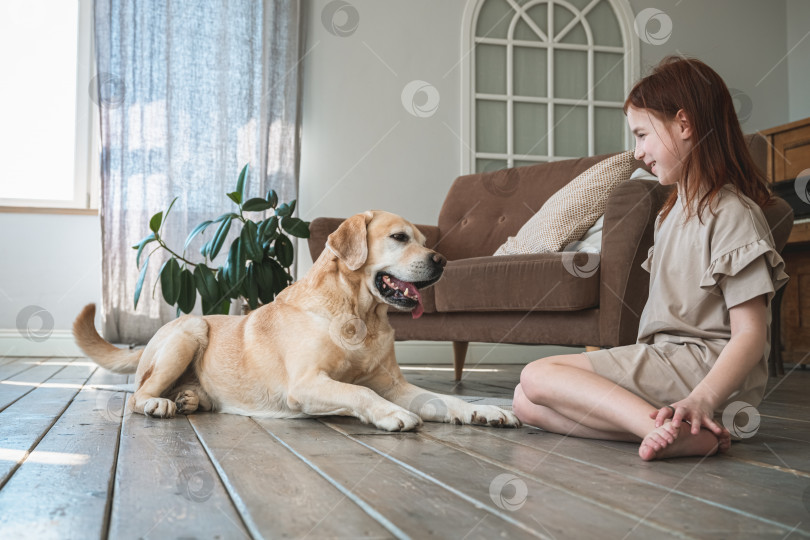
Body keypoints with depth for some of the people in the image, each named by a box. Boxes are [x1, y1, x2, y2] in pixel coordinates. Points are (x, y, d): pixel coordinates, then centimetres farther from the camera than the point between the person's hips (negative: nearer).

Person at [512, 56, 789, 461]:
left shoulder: (732, 215, -10)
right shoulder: (673, 212, 21)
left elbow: (750, 333, -16)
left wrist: (702, 399, -31)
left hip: (705, 365, -10)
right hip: (667, 358, 10)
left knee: (537, 376, -17)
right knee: (525, 404, -4)